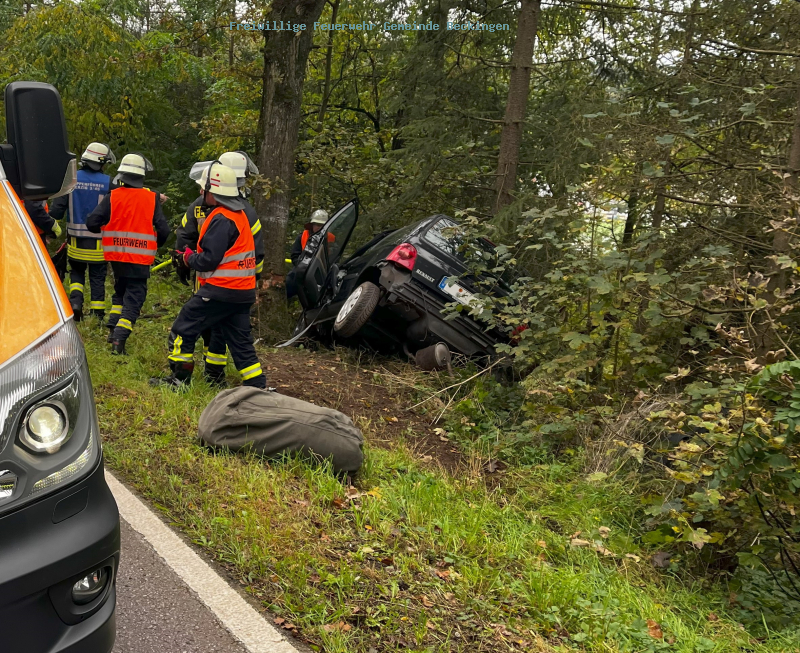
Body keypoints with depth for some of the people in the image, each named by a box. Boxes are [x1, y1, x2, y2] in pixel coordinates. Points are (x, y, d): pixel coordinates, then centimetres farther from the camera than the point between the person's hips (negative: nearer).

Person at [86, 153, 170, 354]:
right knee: (133, 299, 2)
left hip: (116, 255, 3)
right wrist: (154, 245, 12)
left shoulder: (112, 197, -4)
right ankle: (119, 340, -8)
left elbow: (91, 222, -8)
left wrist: (106, 230, 14)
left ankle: (113, 329, 19)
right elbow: (163, 230, -7)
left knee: (120, 291, 25)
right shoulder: (152, 198, -6)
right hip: (140, 258, -3)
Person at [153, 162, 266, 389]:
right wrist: (194, 255, 15)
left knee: (183, 329, 2)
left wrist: (189, 257, -1)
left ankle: (179, 379, 8)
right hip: (243, 292, 9)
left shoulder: (221, 219, -16)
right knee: (240, 341, 13)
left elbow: (209, 259, -20)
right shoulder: (239, 214, 14)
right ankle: (257, 386, 12)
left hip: (220, 290, -9)